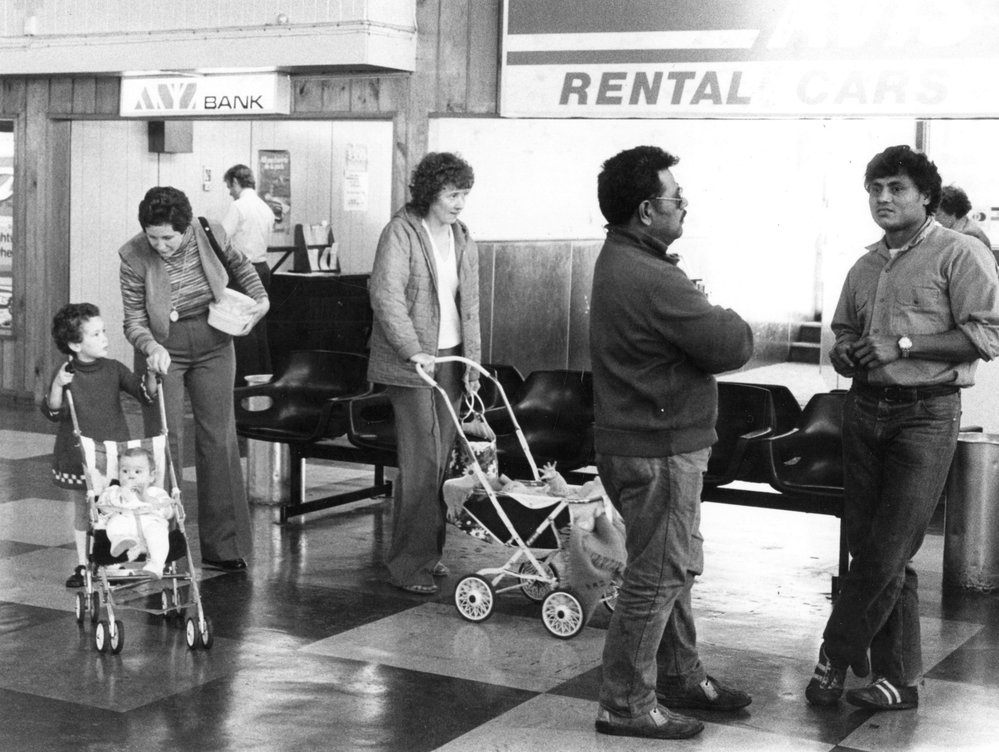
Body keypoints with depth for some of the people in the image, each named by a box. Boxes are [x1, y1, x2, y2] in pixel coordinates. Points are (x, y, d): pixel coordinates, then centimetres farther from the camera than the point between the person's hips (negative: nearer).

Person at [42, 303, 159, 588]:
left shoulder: (113, 369, -2)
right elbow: (53, 413, -13)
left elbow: (145, 394, -3)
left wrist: (150, 375, -22)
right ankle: (82, 565, 22)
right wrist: (57, 386, -29)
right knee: (83, 508, 11)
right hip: (79, 455, -1)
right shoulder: (65, 374, -8)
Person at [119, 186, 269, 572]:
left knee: (218, 439, 2)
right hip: (164, 351, -2)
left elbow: (239, 264, 11)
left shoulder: (211, 235, -13)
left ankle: (222, 544, 8)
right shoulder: (134, 258, -18)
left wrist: (260, 297, -4)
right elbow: (133, 322, -13)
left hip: (213, 347, 2)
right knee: (166, 442, -7)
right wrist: (151, 347, -33)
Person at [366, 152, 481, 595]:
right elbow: (386, 296, -17)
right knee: (420, 459, -9)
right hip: (409, 362, -7)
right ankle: (408, 563, -2)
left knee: (441, 457, 8)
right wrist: (413, 351, -23)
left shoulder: (461, 238, 13)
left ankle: (429, 551, 20)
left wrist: (472, 358, 8)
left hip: (450, 358, 7)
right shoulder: (400, 233, -10)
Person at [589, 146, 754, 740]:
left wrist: (705, 315, -9)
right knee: (657, 577, 0)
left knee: (674, 568, 21)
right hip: (658, 448, -11)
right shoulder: (651, 280, -25)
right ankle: (627, 704, 10)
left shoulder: (622, 260, 10)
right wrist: (728, 320, -3)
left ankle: (680, 676, 35)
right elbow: (733, 346, -23)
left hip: (649, 439, 11)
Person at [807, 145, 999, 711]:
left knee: (887, 554, -7)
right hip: (866, 410, 7)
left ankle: (838, 654, 9)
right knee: (870, 550, 6)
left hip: (926, 415, -7)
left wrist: (903, 345, -16)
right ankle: (897, 678, 15)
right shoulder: (865, 268, 16)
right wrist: (843, 352, 2)